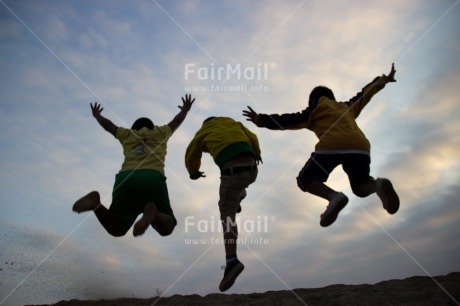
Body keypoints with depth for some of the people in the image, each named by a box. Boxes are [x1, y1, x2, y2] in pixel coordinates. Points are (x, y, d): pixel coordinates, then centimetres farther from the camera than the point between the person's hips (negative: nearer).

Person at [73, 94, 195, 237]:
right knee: (166, 227, 6)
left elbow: (108, 125, 47)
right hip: (153, 178, -2)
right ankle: (153, 213, -30)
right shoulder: (160, 132, 30)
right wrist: (185, 109, 66)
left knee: (116, 229, 12)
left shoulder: (127, 134, 32)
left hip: (125, 178, 2)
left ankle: (96, 203, -18)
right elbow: (177, 121, 45)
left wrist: (97, 115, 68)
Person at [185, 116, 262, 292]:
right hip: (251, 169, 5)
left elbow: (190, 156, 25)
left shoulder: (203, 131, 18)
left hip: (232, 171, -4)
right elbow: (252, 138, 28)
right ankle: (236, 203, 39)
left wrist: (193, 172, 45)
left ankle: (231, 261, -21)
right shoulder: (234, 123, 26)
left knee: (227, 216, -7)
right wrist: (256, 154, 47)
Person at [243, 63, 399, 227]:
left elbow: (291, 120, 13)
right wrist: (384, 79, 66)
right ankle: (378, 184, -15)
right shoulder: (348, 107, 37)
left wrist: (261, 119, 12)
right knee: (361, 187, 23)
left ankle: (334, 196, -19)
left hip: (332, 146, -4)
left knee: (305, 180, 12)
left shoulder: (316, 108, 23)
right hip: (360, 147, 5)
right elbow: (365, 94, 49)